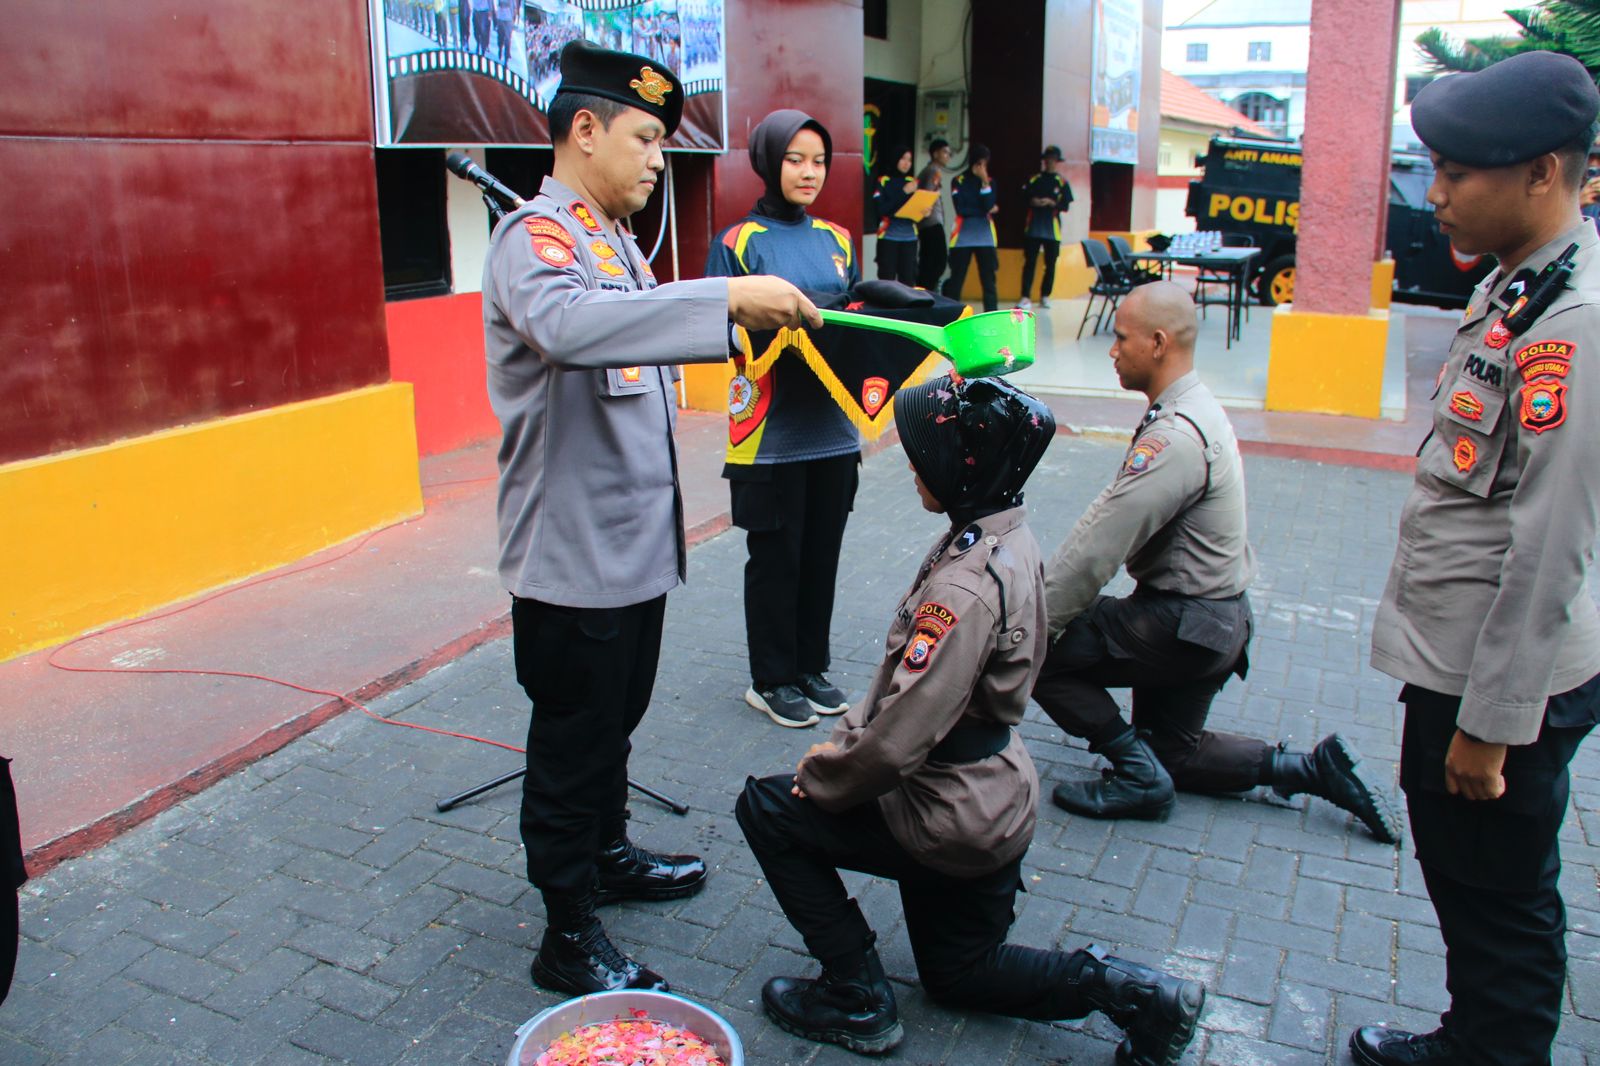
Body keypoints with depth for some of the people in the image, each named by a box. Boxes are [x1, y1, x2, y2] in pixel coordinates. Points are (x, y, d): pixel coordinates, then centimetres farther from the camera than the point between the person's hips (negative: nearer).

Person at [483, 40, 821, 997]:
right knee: (573, 739, 3)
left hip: (634, 541, 9)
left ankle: (609, 854, 43)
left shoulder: (614, 239, 16)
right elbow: (564, 323, -40)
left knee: (617, 716, 23)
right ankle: (570, 940, 17)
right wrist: (725, 298, -42)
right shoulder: (536, 235, -16)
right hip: (574, 553, -9)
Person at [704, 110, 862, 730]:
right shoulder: (738, 242, -4)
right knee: (775, 558, 5)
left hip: (832, 428, 5)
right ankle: (771, 680, 21)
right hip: (772, 434, -5)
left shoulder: (837, 239, 12)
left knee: (822, 554, 13)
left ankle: (810, 667, 30)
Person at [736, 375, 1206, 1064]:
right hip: (994, 800, 9)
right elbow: (904, 686, 9)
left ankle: (856, 999, 11)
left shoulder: (967, 584, -30)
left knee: (765, 808, 6)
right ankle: (1119, 989, 13)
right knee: (957, 973, 28)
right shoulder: (1006, 537, 0)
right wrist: (845, 741, 5)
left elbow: (898, 741, -30)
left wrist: (822, 776, -11)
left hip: (952, 819, -9)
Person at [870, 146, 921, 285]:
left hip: (909, 237, 4)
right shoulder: (883, 181, 0)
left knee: (908, 279, 3)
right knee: (887, 278, -6)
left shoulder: (913, 182, 12)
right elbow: (881, 209, -11)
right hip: (888, 237, -4)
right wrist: (903, 193, -14)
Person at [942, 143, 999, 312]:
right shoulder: (959, 181, 0)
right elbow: (960, 209, -10)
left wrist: (985, 182, -14)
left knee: (988, 278, 0)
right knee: (957, 278, 2)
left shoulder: (990, 181, 7)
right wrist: (984, 211, -4)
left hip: (985, 237, 2)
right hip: (963, 237, -2)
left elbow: (989, 206, -8)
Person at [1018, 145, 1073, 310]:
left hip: (1052, 230, 0)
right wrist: (1032, 202, -13)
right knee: (1029, 263, -5)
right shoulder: (1034, 180, 9)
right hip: (1033, 227, 0)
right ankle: (1025, 297, -8)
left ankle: (1045, 296, 16)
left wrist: (1051, 203, -17)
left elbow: (1065, 206, -1)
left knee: (1050, 264, 4)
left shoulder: (1062, 183, 4)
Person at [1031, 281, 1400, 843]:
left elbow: (1097, 551, -27)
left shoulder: (1176, 436, -26)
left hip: (1185, 626, -10)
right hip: (1216, 618, 10)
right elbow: (1108, 517, 9)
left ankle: (1139, 777, -1)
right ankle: (1313, 768, 20)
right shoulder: (1191, 409, 8)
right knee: (1171, 751, 22)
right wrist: (1046, 586, 7)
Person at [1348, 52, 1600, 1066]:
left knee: (1501, 900, 10)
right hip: (1453, 659, 10)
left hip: (1508, 680, -9)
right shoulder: (1515, 288, 8)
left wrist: (1490, 725, -18)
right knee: (1459, 876, 24)